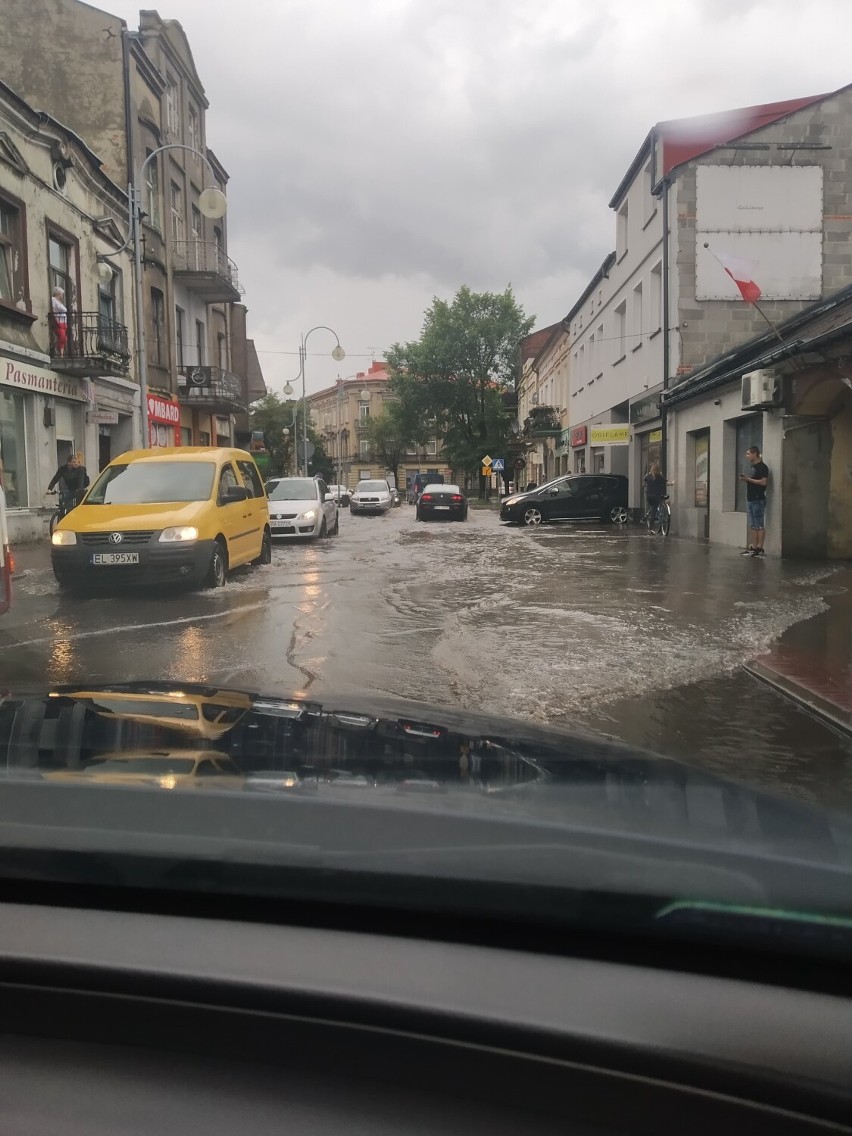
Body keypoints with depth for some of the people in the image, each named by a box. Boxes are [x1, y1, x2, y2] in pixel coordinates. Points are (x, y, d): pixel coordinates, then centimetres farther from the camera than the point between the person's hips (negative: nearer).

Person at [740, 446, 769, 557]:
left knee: (760, 525, -6)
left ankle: (759, 549, -5)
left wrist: (748, 479, -16)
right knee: (752, 526, 10)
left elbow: (764, 482, -20)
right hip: (750, 499, 10)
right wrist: (745, 479, 6)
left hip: (758, 500, -9)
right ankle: (752, 547, 12)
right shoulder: (753, 466, 18)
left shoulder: (762, 467, -11)